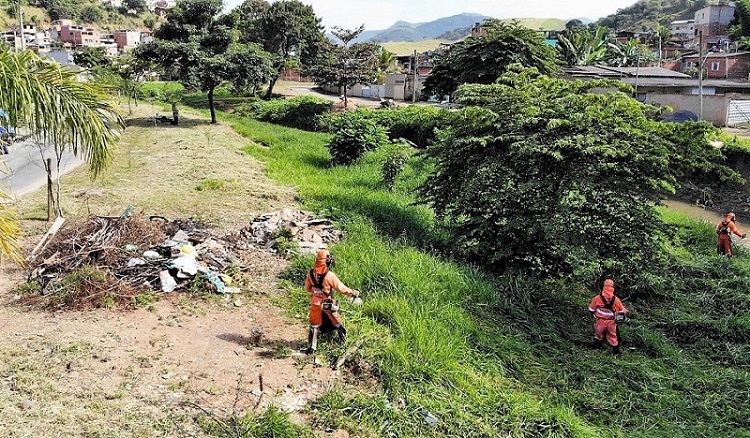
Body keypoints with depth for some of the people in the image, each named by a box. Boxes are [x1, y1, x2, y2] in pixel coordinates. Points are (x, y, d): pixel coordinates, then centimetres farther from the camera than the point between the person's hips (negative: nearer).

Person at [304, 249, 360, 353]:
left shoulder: (311, 273, -9)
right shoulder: (329, 275, -24)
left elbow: (307, 288, 4)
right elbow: (341, 288, -15)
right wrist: (353, 292, -2)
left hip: (315, 303, 3)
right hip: (327, 304, -3)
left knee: (314, 325, 16)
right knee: (336, 322, 19)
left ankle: (311, 347, 15)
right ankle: (343, 339, 38)